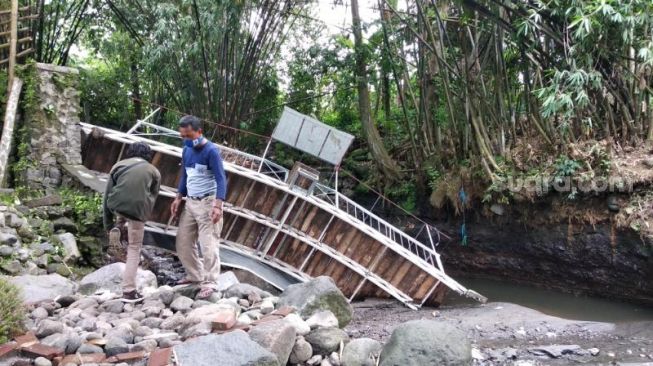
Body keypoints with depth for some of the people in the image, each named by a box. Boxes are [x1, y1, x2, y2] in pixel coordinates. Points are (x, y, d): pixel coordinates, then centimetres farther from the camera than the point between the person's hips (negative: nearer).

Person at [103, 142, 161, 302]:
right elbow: (152, 198, 19)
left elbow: (107, 196, 15)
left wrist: (109, 226, 19)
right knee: (134, 249, 12)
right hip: (137, 209, -1)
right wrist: (143, 217, 29)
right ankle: (129, 291, 10)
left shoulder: (119, 165, 19)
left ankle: (117, 228, 24)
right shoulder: (154, 171, 19)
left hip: (116, 206, 2)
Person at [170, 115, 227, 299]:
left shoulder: (211, 151, -16)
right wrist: (178, 198, 13)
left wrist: (217, 206, -30)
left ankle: (208, 283, 2)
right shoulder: (186, 150, 7)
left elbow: (221, 179, -21)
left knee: (208, 245, -7)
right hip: (190, 202, 8)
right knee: (183, 243, 12)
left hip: (208, 203, -8)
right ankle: (195, 275, 27)